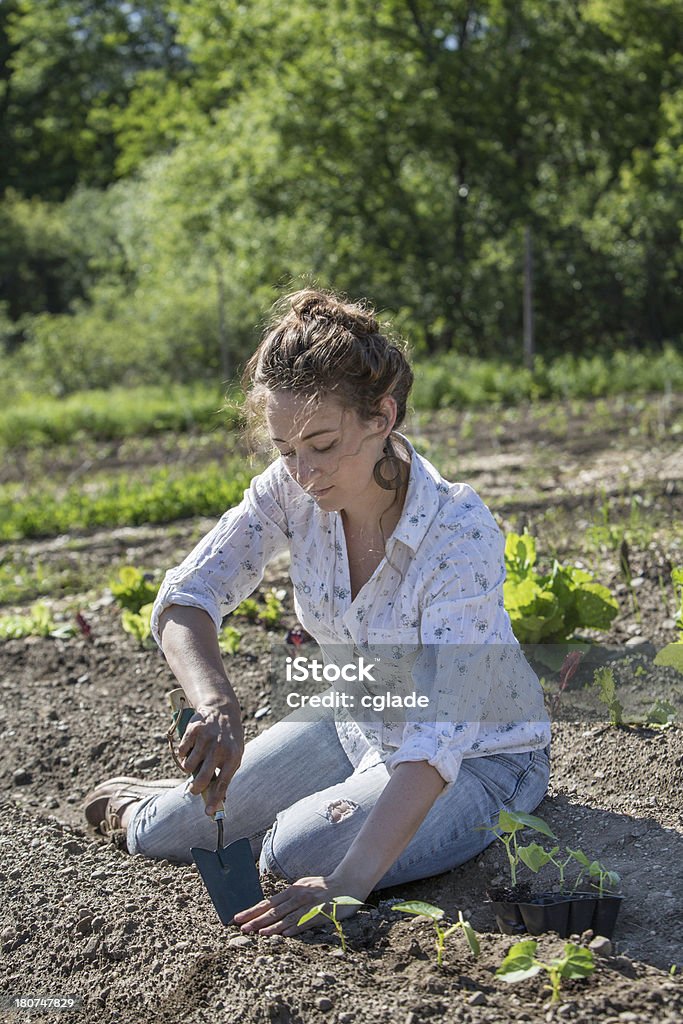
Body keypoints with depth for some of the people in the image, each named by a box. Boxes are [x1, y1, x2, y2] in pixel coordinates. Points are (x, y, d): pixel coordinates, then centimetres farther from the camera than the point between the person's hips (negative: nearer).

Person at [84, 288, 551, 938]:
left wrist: (347, 887, -46)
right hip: (353, 727, 5)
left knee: (302, 853, -28)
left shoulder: (460, 533, -34)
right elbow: (186, 598, -19)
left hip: (476, 756, -5)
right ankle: (177, 800, 36)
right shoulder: (293, 491, -18)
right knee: (167, 835, -1)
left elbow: (440, 736, -38)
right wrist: (216, 706, -41)